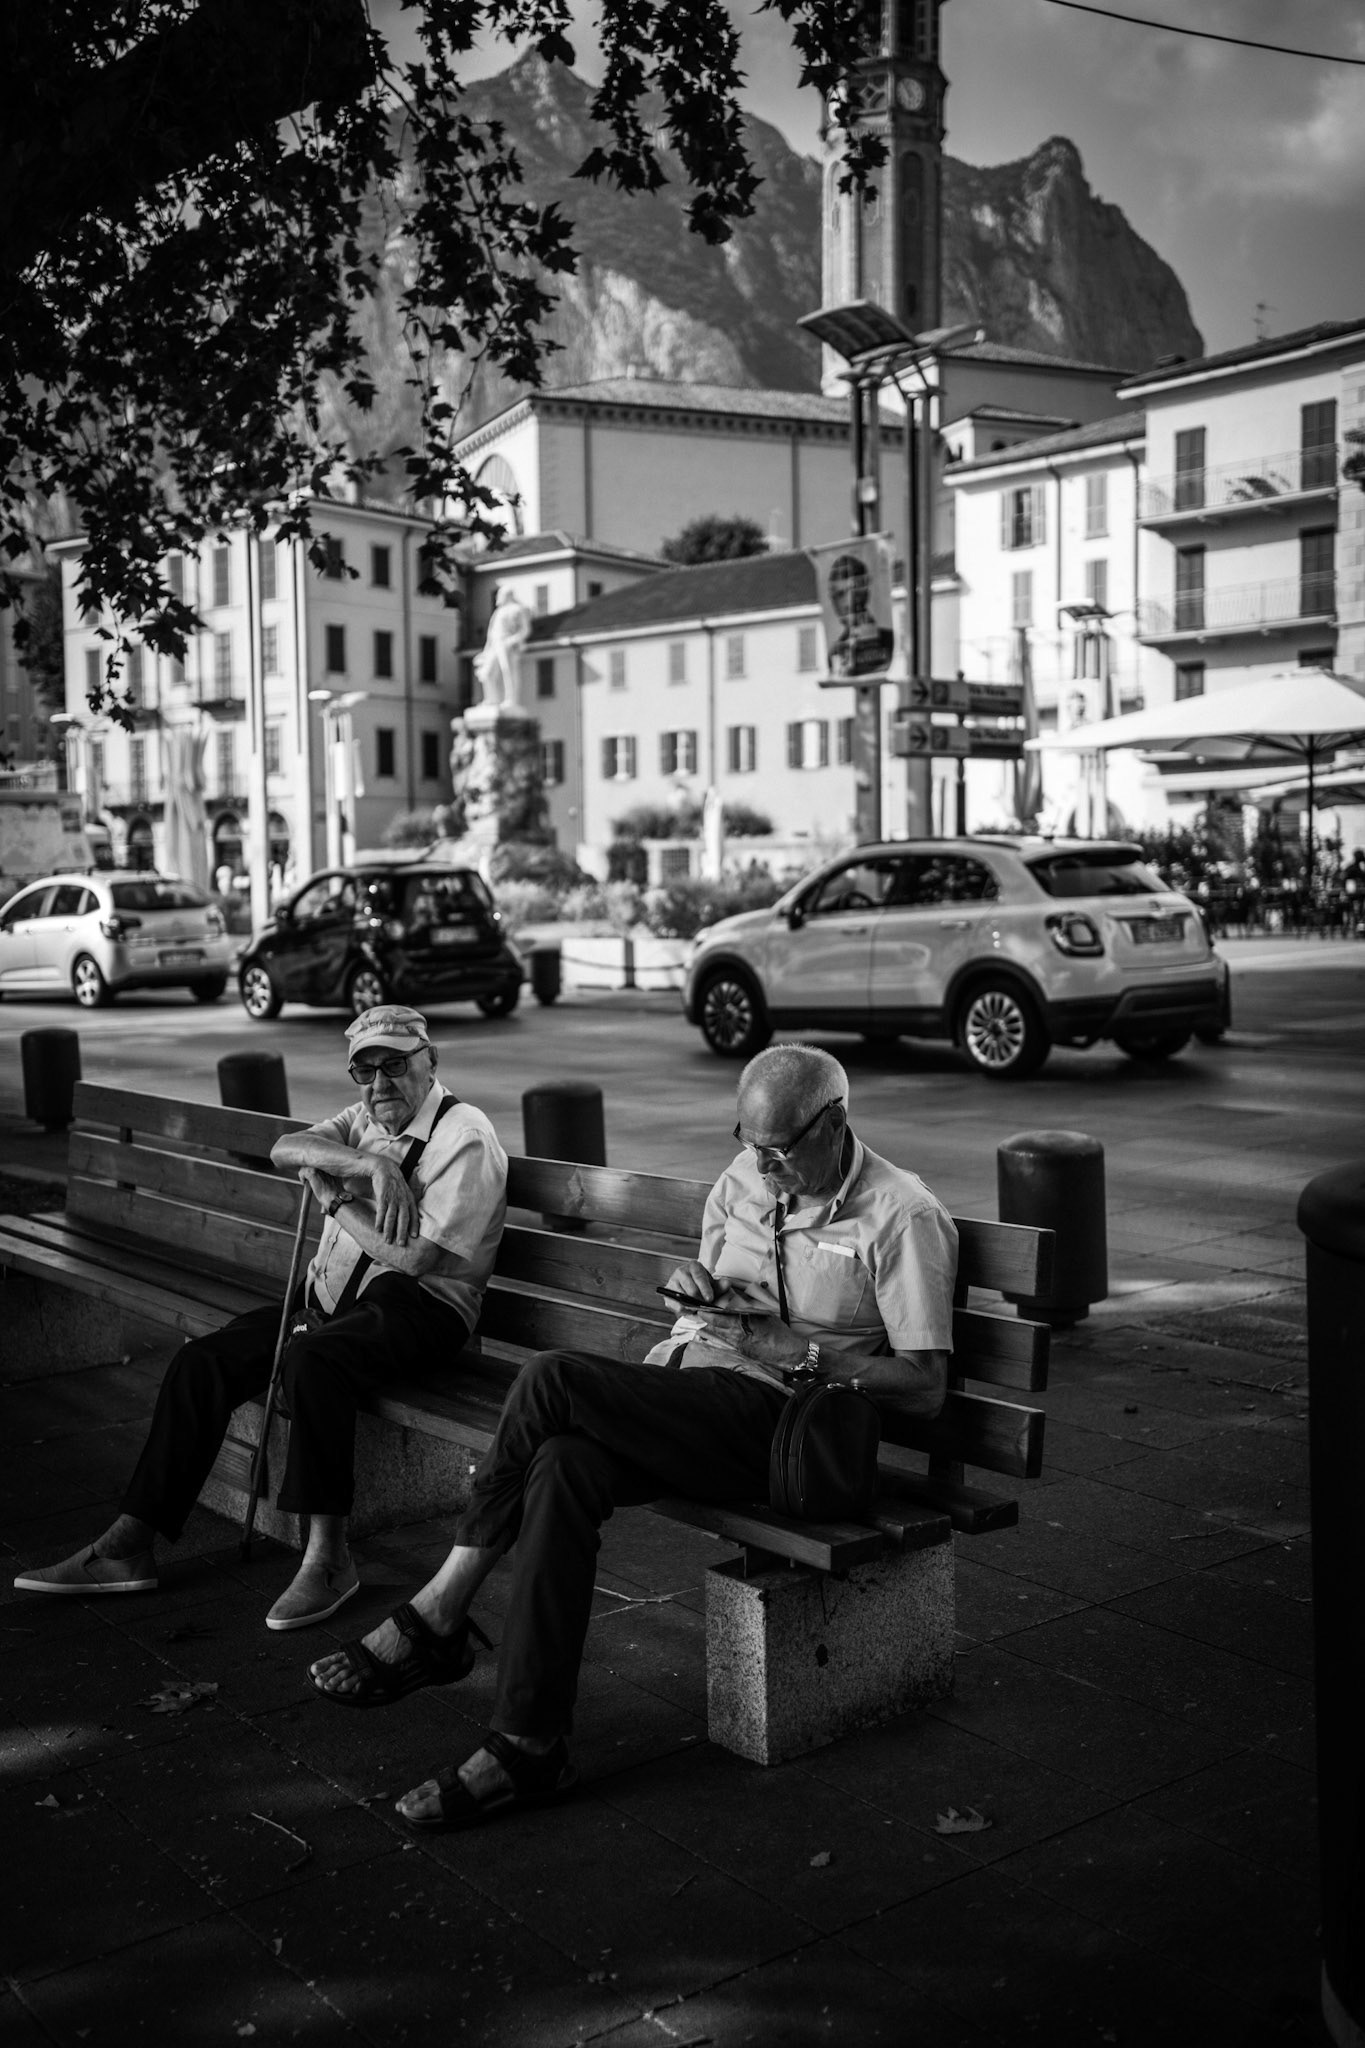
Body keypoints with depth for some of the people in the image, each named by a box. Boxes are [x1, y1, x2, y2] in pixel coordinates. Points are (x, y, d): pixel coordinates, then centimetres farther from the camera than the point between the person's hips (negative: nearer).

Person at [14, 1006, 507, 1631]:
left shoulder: (465, 1136, -9)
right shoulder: (365, 1119, 16)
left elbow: (416, 1257, -19)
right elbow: (285, 1151, -5)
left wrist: (334, 1197, -7)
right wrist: (371, 1164, -22)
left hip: (416, 1305, -8)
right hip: (329, 1297, 8)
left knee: (310, 1361, -36)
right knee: (201, 1362, -9)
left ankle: (327, 1557, -29)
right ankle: (129, 1545, -5)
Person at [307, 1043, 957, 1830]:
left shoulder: (902, 1215, -7)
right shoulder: (747, 1176, 13)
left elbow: (925, 1387, -10)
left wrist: (803, 1350, -17)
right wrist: (695, 1286, 3)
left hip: (769, 1417, -7)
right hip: (682, 1383, 7)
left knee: (551, 1380, -25)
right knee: (563, 1466, -27)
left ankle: (437, 1618, -13)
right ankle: (530, 1746, -21)